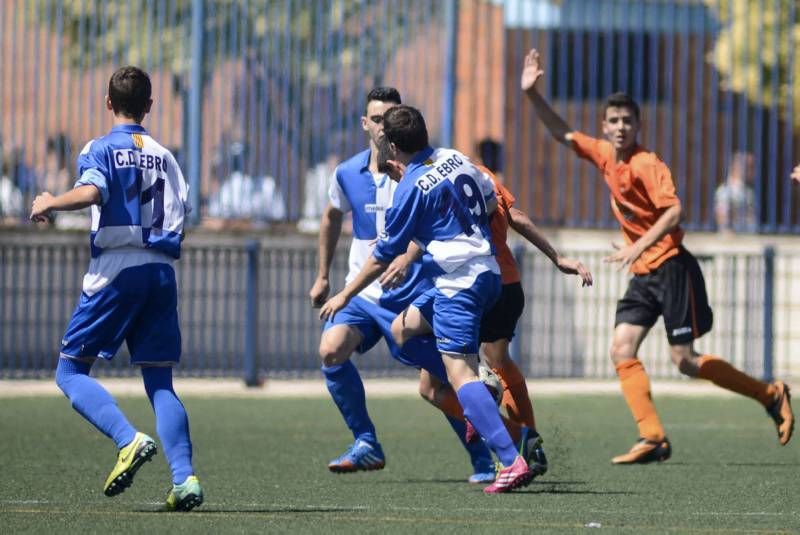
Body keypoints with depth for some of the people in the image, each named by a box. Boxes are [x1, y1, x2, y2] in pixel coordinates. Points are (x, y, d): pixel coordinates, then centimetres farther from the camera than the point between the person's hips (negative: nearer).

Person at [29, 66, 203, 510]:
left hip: (115, 271, -5)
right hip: (162, 272, 5)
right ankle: (184, 478, -10)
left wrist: (51, 203, -4)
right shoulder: (164, 156, 14)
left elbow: (91, 192, -20)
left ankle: (130, 440, -20)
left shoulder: (100, 149, -1)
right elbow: (180, 213, 5)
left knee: (70, 370, 4)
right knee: (160, 382, 7)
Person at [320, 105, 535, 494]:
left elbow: (383, 256, -6)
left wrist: (345, 295, 7)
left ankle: (512, 461, -24)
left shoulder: (411, 189, -12)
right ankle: (474, 404, 11)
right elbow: (491, 203, 22)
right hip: (486, 270, 9)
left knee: (460, 373, -12)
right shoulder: (455, 158, 8)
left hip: (458, 282, -9)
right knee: (402, 329, 20)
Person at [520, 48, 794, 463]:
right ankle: (652, 439, -10)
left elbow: (673, 212, -23)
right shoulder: (604, 155, 8)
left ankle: (771, 395, 8)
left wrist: (637, 247, -31)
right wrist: (531, 94, 8)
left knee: (685, 361, -7)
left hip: (670, 268, -8)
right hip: (643, 274, 8)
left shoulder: (647, 164, -14)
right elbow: (562, 133, 18)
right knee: (621, 350, -6)